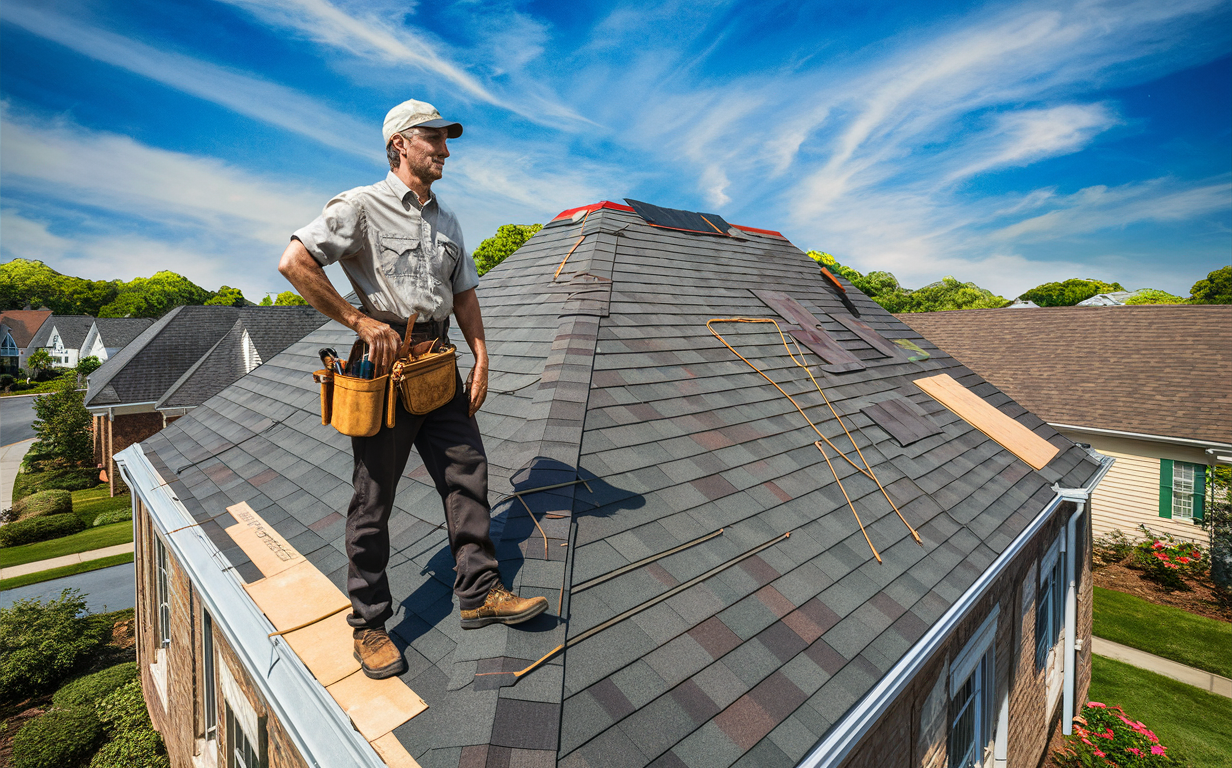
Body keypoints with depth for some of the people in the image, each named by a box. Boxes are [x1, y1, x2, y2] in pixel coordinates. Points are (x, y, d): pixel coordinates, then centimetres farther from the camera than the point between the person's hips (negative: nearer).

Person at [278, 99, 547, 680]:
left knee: (468, 474, 4)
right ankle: (368, 623, 19)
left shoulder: (446, 221, 18)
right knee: (373, 500, 3)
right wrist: (361, 321, -13)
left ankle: (479, 593, 17)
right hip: (385, 366, -6)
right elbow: (294, 263, -10)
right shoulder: (361, 206, -2)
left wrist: (481, 358, 6)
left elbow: (464, 294, 18)